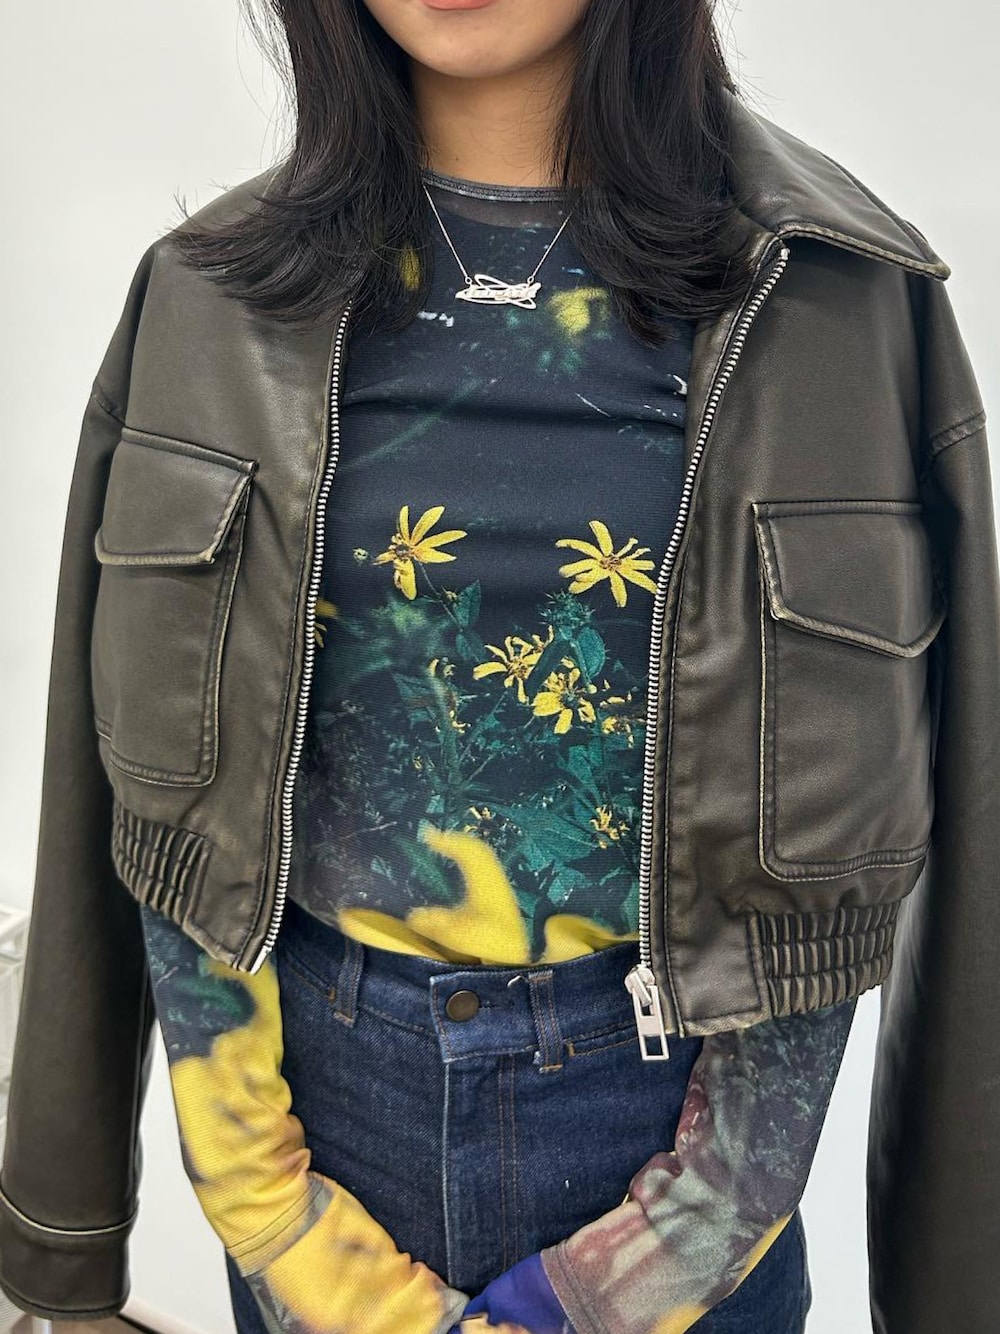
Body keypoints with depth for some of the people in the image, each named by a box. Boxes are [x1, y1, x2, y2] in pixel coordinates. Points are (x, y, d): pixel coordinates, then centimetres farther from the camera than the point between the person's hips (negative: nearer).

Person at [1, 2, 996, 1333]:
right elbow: (178, 781, -4)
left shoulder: (815, 294, -9)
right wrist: (277, 1221, -6)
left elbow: (835, 820, -8)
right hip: (321, 1074, 2)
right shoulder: (232, 288, -4)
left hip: (663, 1085, -1)